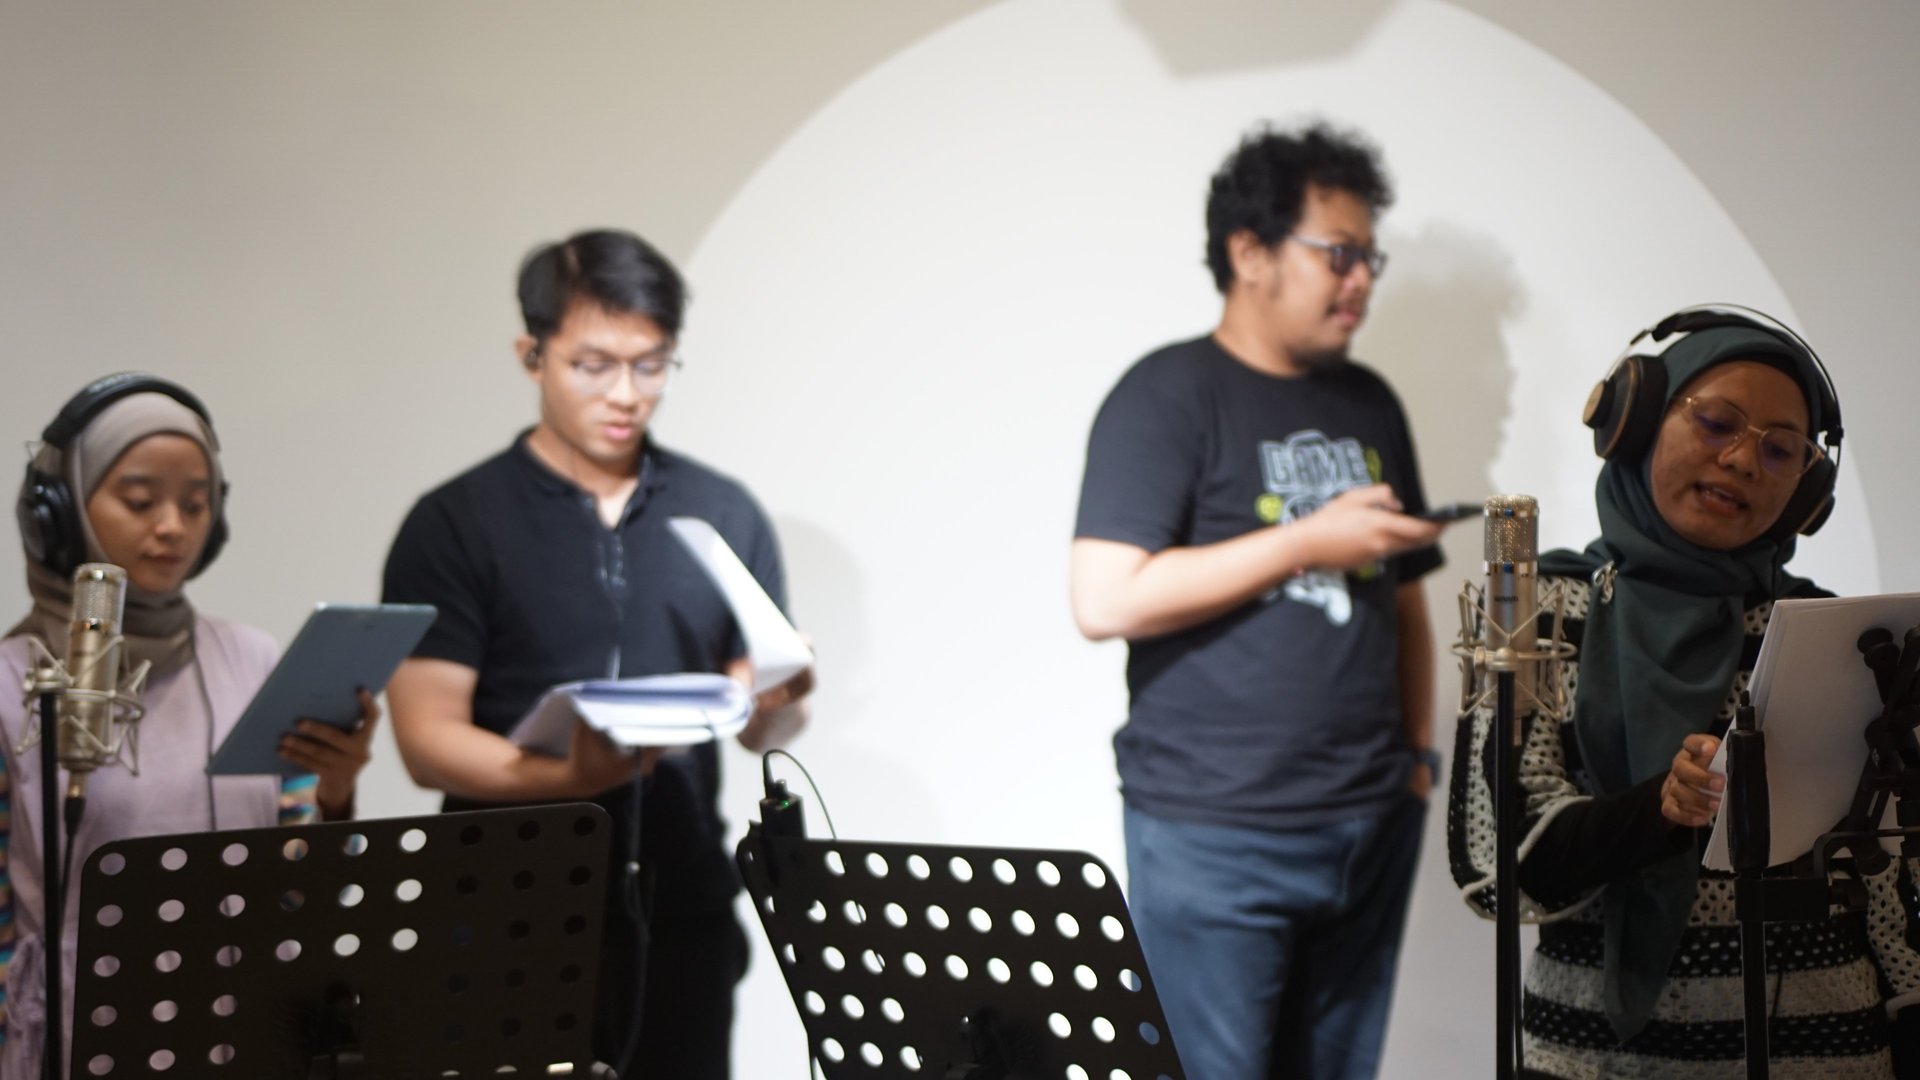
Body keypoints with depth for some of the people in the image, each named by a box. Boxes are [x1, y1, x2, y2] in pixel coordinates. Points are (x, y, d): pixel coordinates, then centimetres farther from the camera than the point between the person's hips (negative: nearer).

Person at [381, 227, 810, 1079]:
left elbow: (765, 723, 9)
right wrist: (567, 773, -24)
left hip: (685, 919, 3)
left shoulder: (724, 515, 8)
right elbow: (429, 739, -6)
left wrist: (774, 706, -14)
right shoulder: (455, 525, 0)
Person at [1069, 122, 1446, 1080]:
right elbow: (1106, 600, -16)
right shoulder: (1170, 395, -6)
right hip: (1215, 838, -6)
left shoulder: (1369, 405, 15)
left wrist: (1418, 748, 12)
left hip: (1371, 825, 6)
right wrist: (1310, 543, -14)